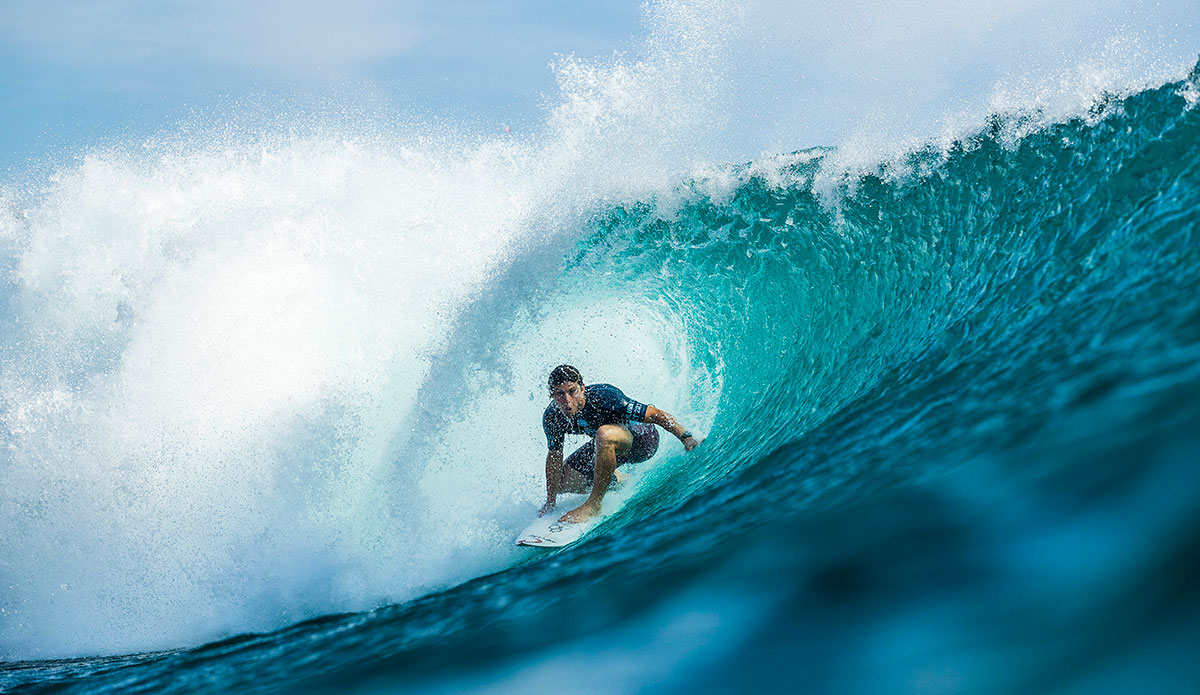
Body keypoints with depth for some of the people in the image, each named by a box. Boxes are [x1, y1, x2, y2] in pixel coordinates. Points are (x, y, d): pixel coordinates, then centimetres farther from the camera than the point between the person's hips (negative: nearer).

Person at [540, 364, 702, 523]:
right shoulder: (552, 417, -18)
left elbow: (658, 415, -30)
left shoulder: (603, 396, -35)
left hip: (642, 439, -7)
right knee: (563, 483, 4)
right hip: (604, 445, 7)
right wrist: (550, 501, -1)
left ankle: (593, 505, -27)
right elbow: (554, 456, -2)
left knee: (604, 434, -39)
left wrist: (687, 438, -34)